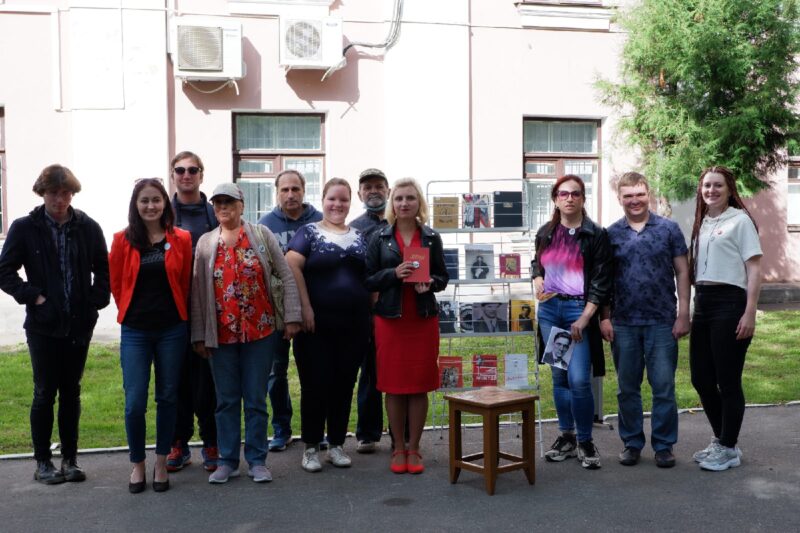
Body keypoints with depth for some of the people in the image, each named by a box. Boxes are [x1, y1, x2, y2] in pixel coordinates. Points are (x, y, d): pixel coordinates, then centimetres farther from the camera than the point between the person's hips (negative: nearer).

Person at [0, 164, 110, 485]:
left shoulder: (88, 228, 2)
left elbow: (103, 269, 9)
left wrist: (97, 300, -3)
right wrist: (33, 296, -10)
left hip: (79, 324, 2)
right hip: (43, 326, -2)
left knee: (71, 392, 10)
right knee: (45, 393, 3)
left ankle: (70, 459, 19)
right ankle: (43, 462, 15)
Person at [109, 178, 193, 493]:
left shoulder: (181, 239, 0)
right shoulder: (123, 240, -1)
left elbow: (185, 283, 7)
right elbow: (116, 284, 7)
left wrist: (175, 313, 8)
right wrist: (132, 312, 10)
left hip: (172, 329, 1)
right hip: (135, 331, -1)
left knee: (167, 397, 8)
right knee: (135, 402, -3)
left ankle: (161, 463, 23)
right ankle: (137, 464, 17)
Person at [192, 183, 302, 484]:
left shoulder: (261, 234, 2)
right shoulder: (206, 243, 7)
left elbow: (287, 276, 0)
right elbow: (198, 291, 6)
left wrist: (291, 317, -6)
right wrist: (199, 334, 3)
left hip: (261, 330, -1)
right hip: (221, 333, 2)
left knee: (256, 399, 5)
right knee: (226, 400, 9)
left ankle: (257, 460, 15)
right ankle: (227, 461, 20)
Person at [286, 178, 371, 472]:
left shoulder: (358, 236, 13)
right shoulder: (309, 232, 0)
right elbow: (292, 266, -13)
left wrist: (371, 308, 2)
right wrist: (306, 309, -18)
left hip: (353, 324, 4)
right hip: (317, 324, -4)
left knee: (344, 384, 9)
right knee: (315, 385, 1)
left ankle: (337, 445, 22)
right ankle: (311, 447, 14)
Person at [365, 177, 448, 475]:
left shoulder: (431, 238, 5)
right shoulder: (380, 239, 3)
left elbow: (443, 277, 7)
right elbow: (368, 280, 0)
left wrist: (430, 283, -15)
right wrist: (394, 273, -17)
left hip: (424, 319, 1)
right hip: (390, 318, 0)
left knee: (419, 385, 4)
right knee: (394, 385, 4)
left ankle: (413, 448, 15)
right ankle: (398, 448, 16)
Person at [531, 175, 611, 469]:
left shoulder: (595, 234, -5)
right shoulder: (545, 233, 8)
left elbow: (601, 281, -7)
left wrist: (584, 318, -14)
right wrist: (537, 280, 1)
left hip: (579, 309, -4)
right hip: (549, 309, 5)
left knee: (579, 380, -11)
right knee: (559, 377, 11)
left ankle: (585, 442, 7)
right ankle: (566, 437, 23)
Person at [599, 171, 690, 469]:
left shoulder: (668, 229, 2)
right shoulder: (611, 234, 5)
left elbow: (682, 272, 2)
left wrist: (683, 315, -4)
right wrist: (605, 318, 0)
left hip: (662, 322, -1)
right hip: (623, 324, 2)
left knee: (664, 386, 3)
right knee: (627, 388, 10)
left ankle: (664, 445, 16)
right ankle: (631, 442, 23)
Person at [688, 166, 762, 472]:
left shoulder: (739, 220, -4)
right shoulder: (701, 224, 15)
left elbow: (754, 269, -8)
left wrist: (750, 314, -15)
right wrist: (687, 311, 14)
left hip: (729, 303, -7)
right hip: (702, 304, 7)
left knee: (728, 380, 0)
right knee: (701, 378, 11)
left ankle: (729, 449, 13)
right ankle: (720, 440, 27)